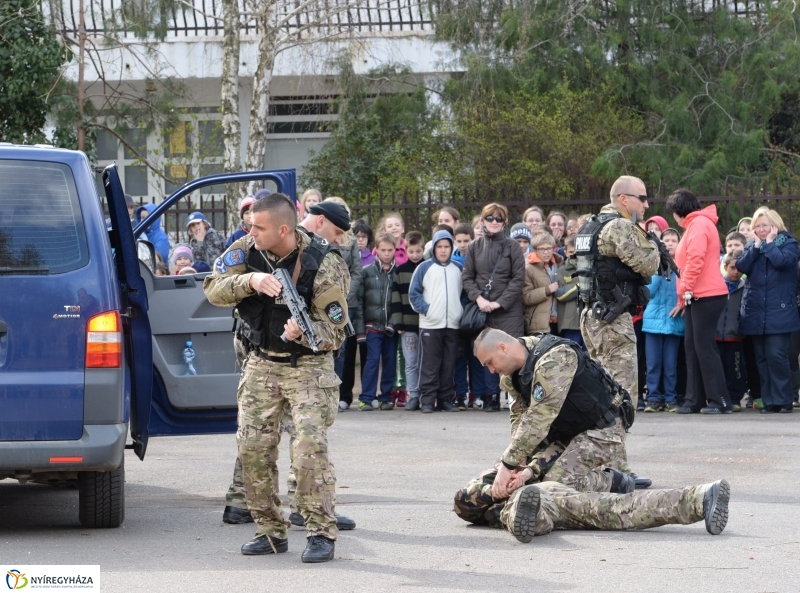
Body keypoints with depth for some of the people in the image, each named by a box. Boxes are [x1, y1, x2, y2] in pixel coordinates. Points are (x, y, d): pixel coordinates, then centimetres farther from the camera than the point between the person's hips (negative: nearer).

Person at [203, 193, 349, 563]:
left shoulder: (324, 265, -19)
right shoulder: (246, 251, -5)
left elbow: (334, 332, -18)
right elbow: (213, 289, -12)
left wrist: (304, 332, -39)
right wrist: (250, 280, -30)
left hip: (308, 365, -5)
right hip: (261, 364, 5)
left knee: (311, 445, -17)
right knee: (252, 448, 1)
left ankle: (321, 533, -10)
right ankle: (271, 531, 13)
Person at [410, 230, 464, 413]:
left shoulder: (459, 269, 11)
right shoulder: (424, 268, 1)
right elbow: (414, 293, 1)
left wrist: (461, 312, 5)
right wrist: (425, 309, -10)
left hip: (453, 324, 3)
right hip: (430, 324, -3)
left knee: (449, 365, 6)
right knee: (429, 365, -5)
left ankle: (446, 399, 12)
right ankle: (427, 400, -3)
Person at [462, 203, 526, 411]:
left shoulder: (511, 247, 1)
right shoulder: (475, 246, 8)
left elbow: (518, 278, -4)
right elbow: (466, 277, 6)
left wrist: (499, 302, -11)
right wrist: (479, 298, -9)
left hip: (508, 310, -2)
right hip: (482, 309, 2)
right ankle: (491, 397, 9)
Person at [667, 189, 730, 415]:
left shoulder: (699, 224, -10)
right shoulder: (694, 225, 21)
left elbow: (696, 258, -22)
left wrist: (686, 289, -17)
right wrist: (683, 297, 19)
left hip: (707, 295, -10)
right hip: (696, 297, 10)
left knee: (704, 347, -9)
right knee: (693, 347, 8)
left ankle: (719, 400, -7)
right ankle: (695, 400, 9)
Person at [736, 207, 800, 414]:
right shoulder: (752, 246, 14)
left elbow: (782, 261, -18)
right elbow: (741, 267, -2)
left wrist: (769, 243, -7)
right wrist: (757, 246, -5)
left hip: (779, 311, -5)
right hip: (756, 312, 5)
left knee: (776, 355, -11)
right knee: (762, 358, 5)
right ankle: (769, 401, 8)